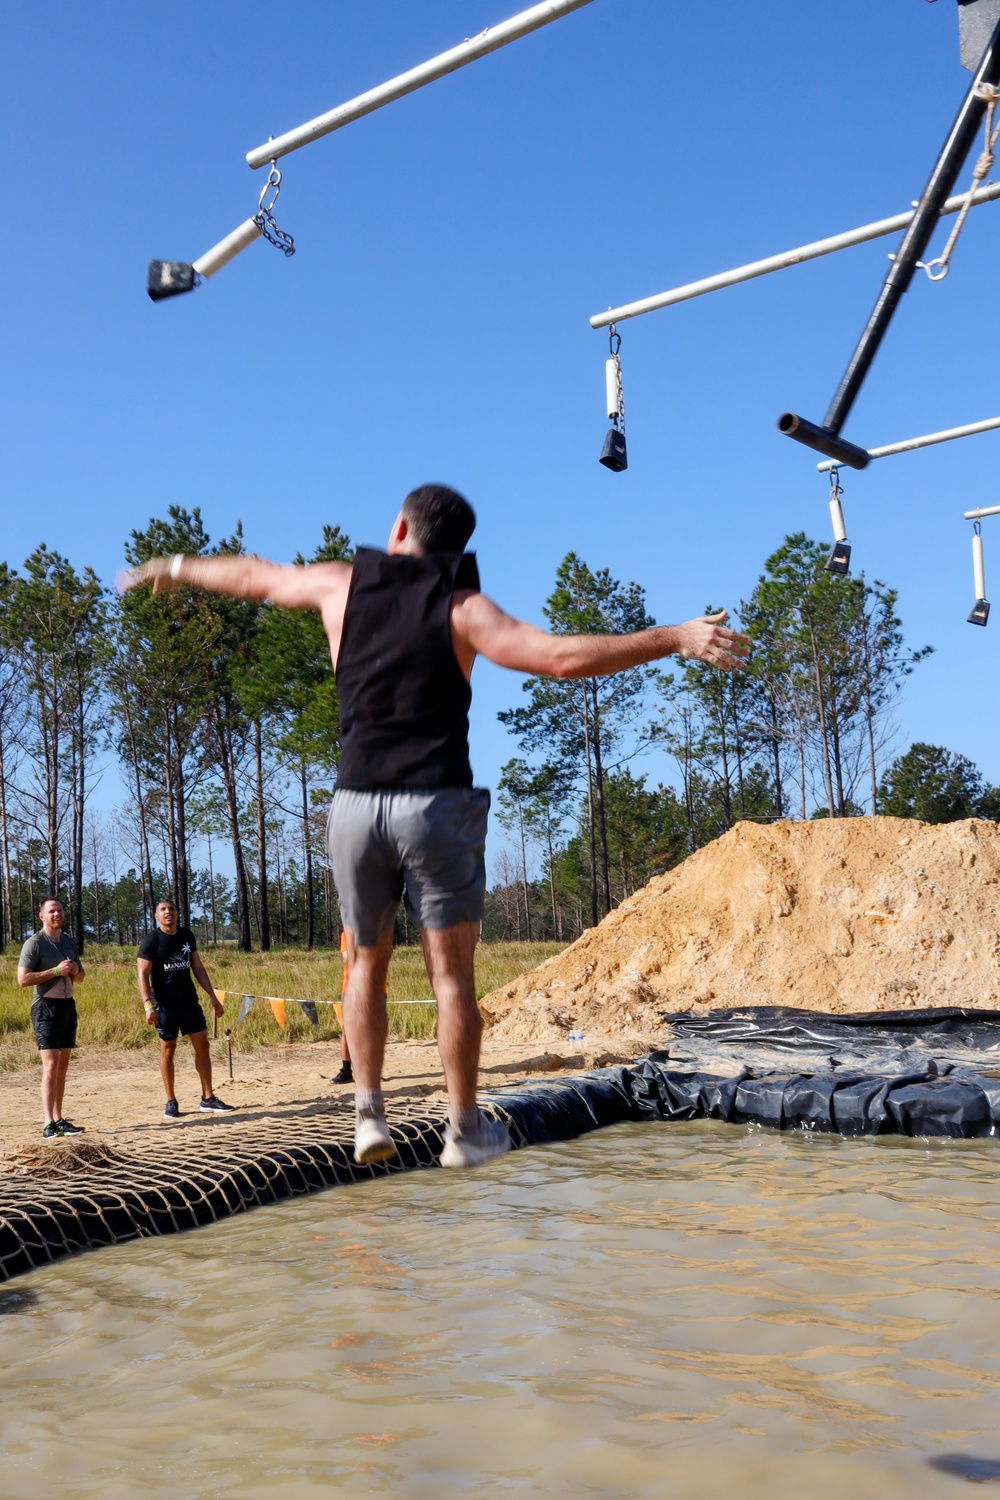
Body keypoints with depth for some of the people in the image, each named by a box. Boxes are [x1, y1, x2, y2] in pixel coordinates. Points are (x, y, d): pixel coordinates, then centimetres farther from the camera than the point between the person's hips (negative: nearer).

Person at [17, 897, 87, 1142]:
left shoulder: (69, 942, 13)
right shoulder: (34, 943, -8)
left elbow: (80, 977, 23)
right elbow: (23, 979, -17)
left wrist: (76, 970, -1)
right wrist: (56, 971, -21)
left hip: (68, 1005, 7)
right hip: (46, 1007, -7)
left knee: (63, 1066, 9)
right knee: (50, 1066, -15)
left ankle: (58, 1119, 15)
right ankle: (49, 1125, -18)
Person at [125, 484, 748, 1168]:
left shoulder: (344, 585, 7)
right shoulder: (461, 608, -3)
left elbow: (255, 577, 25)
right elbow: (562, 656, -17)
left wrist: (176, 567, 44)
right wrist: (676, 638, -15)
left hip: (356, 806, 3)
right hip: (438, 805, -3)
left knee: (368, 965, 19)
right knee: (452, 974, 5)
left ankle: (370, 1114, 13)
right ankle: (465, 1129, 11)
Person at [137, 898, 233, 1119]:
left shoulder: (187, 936, 7)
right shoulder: (151, 941, -8)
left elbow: (198, 968, 12)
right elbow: (143, 975, -13)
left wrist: (212, 996, 8)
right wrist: (148, 1005, -23)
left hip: (189, 1000, 5)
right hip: (165, 1004, -5)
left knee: (202, 1045, 1)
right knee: (168, 1049, 1)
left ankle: (208, 1099, 8)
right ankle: (171, 1102, 10)